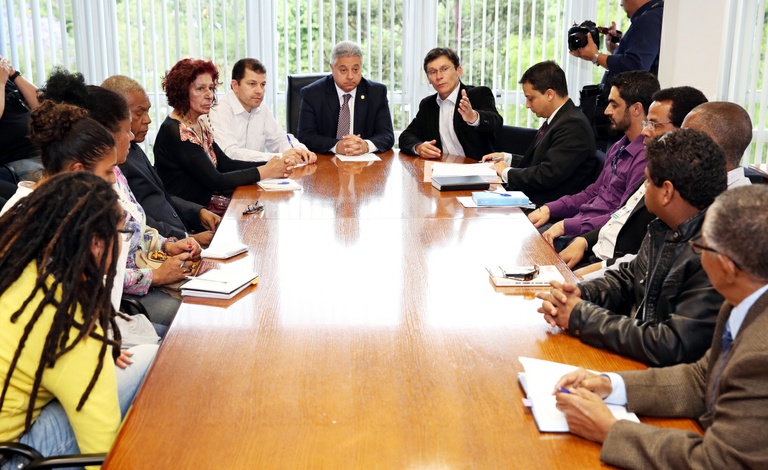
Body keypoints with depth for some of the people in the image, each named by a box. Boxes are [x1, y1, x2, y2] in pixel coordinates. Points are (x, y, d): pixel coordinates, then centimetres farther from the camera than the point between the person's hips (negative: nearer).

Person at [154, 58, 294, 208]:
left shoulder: (200, 125, 10)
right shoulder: (175, 132, -18)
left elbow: (226, 164, 5)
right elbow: (215, 181, -21)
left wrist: (270, 165, -9)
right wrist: (266, 171, -20)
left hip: (204, 204, 8)